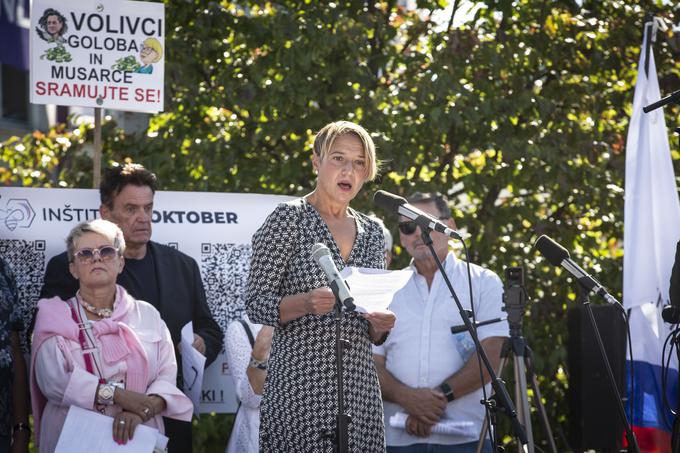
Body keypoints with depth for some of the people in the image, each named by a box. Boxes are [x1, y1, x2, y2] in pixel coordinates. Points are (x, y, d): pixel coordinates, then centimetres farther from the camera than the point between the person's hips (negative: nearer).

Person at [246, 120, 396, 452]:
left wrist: (380, 325, -1)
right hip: (301, 383, -5)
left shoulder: (373, 234, 16)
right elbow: (256, 304, -5)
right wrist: (307, 303, -22)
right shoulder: (289, 218, -1)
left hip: (359, 386, 5)